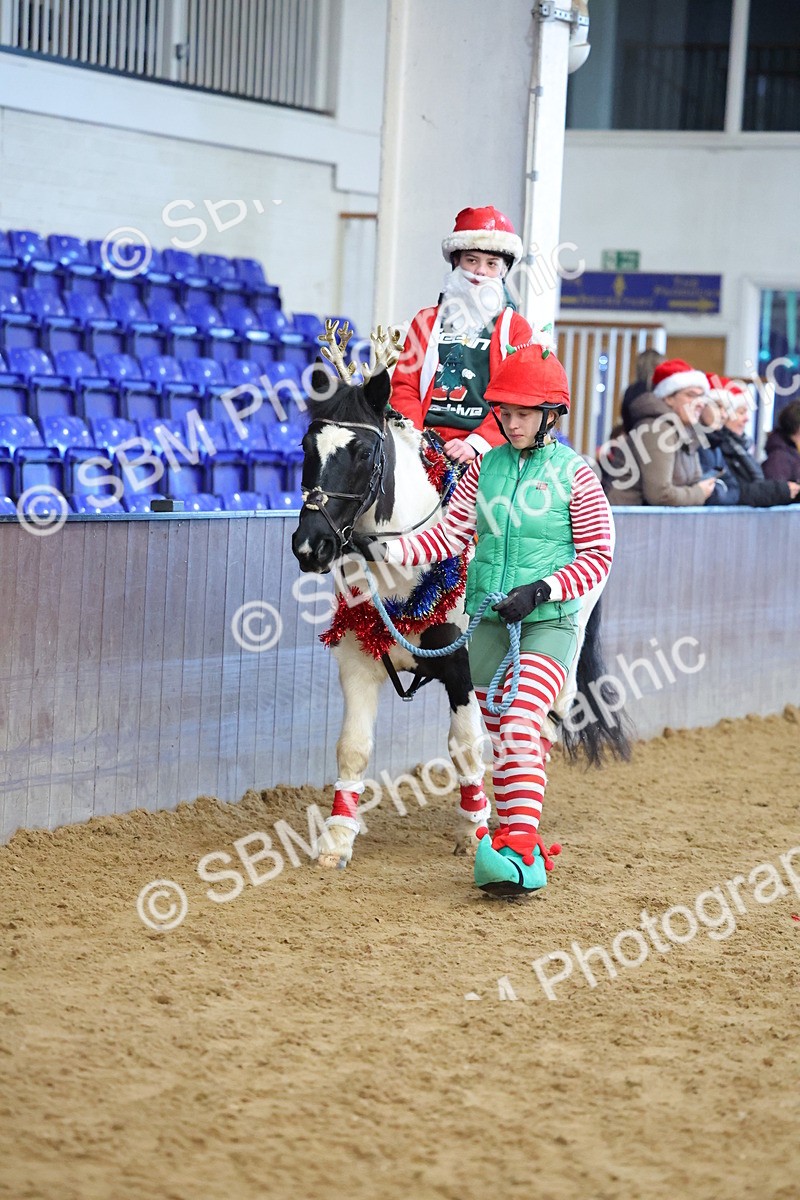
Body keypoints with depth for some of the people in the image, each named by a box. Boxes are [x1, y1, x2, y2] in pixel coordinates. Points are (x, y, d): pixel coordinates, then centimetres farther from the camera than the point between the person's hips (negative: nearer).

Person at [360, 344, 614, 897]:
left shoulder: (574, 473, -6)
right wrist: (385, 551, -6)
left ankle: (520, 846, -25)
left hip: (548, 622, -5)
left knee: (521, 722, -21)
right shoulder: (486, 466, 7)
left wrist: (541, 590, -17)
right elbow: (450, 534, 7)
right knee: (499, 734, 8)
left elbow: (597, 555, -5)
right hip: (489, 618, 5)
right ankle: (520, 850, 17)